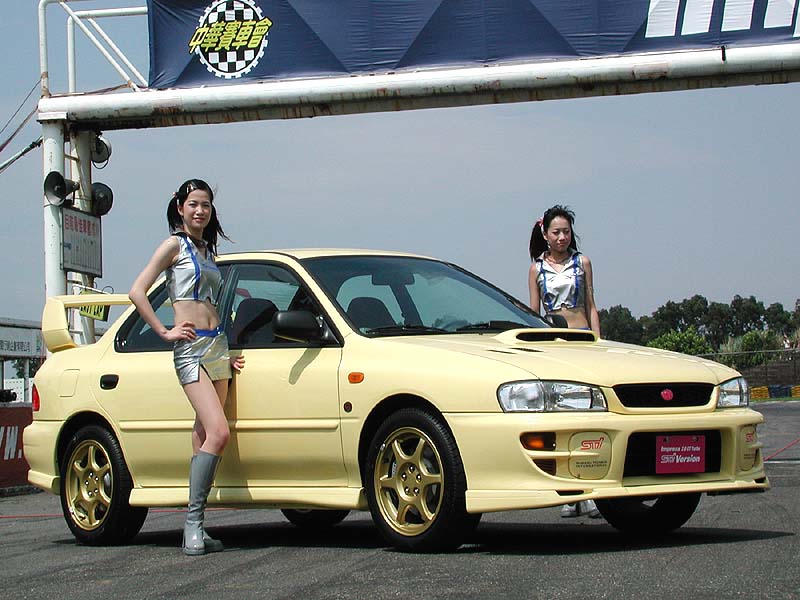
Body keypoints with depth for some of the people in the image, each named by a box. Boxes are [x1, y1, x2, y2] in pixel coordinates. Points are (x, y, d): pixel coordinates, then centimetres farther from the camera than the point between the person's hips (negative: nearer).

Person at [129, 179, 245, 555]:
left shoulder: (207, 250, 22)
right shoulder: (175, 245, 1)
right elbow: (137, 292, -6)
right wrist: (164, 332, -8)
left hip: (217, 346, 7)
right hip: (191, 348, -7)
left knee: (205, 437, 3)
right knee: (218, 432, -20)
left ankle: (196, 528, 3)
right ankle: (193, 522, -19)